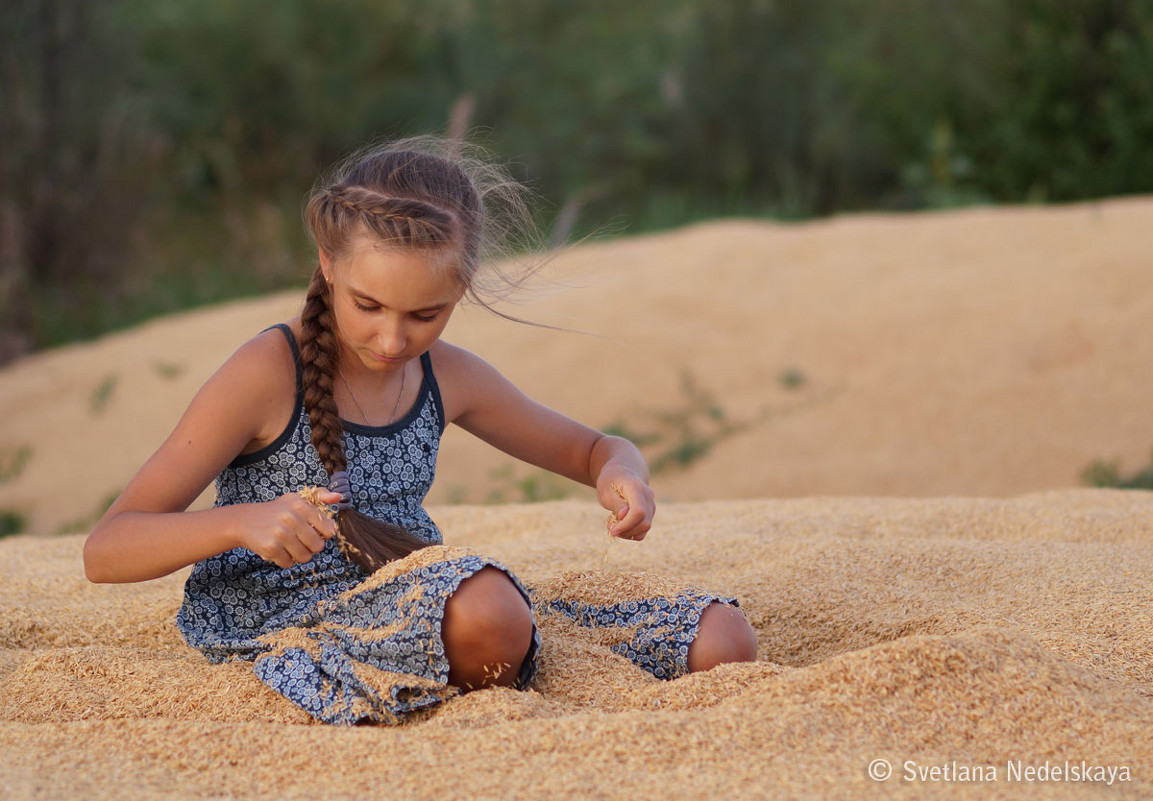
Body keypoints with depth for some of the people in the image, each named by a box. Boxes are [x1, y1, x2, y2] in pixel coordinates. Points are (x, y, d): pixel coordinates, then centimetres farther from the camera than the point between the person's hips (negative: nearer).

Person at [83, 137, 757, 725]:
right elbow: (105, 552, -11)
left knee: (722, 639, -6)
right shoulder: (268, 376, -10)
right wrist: (240, 521, -30)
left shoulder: (449, 378, 8)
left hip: (424, 620, 6)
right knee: (485, 610, -41)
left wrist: (619, 471, -2)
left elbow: (589, 448, 24)